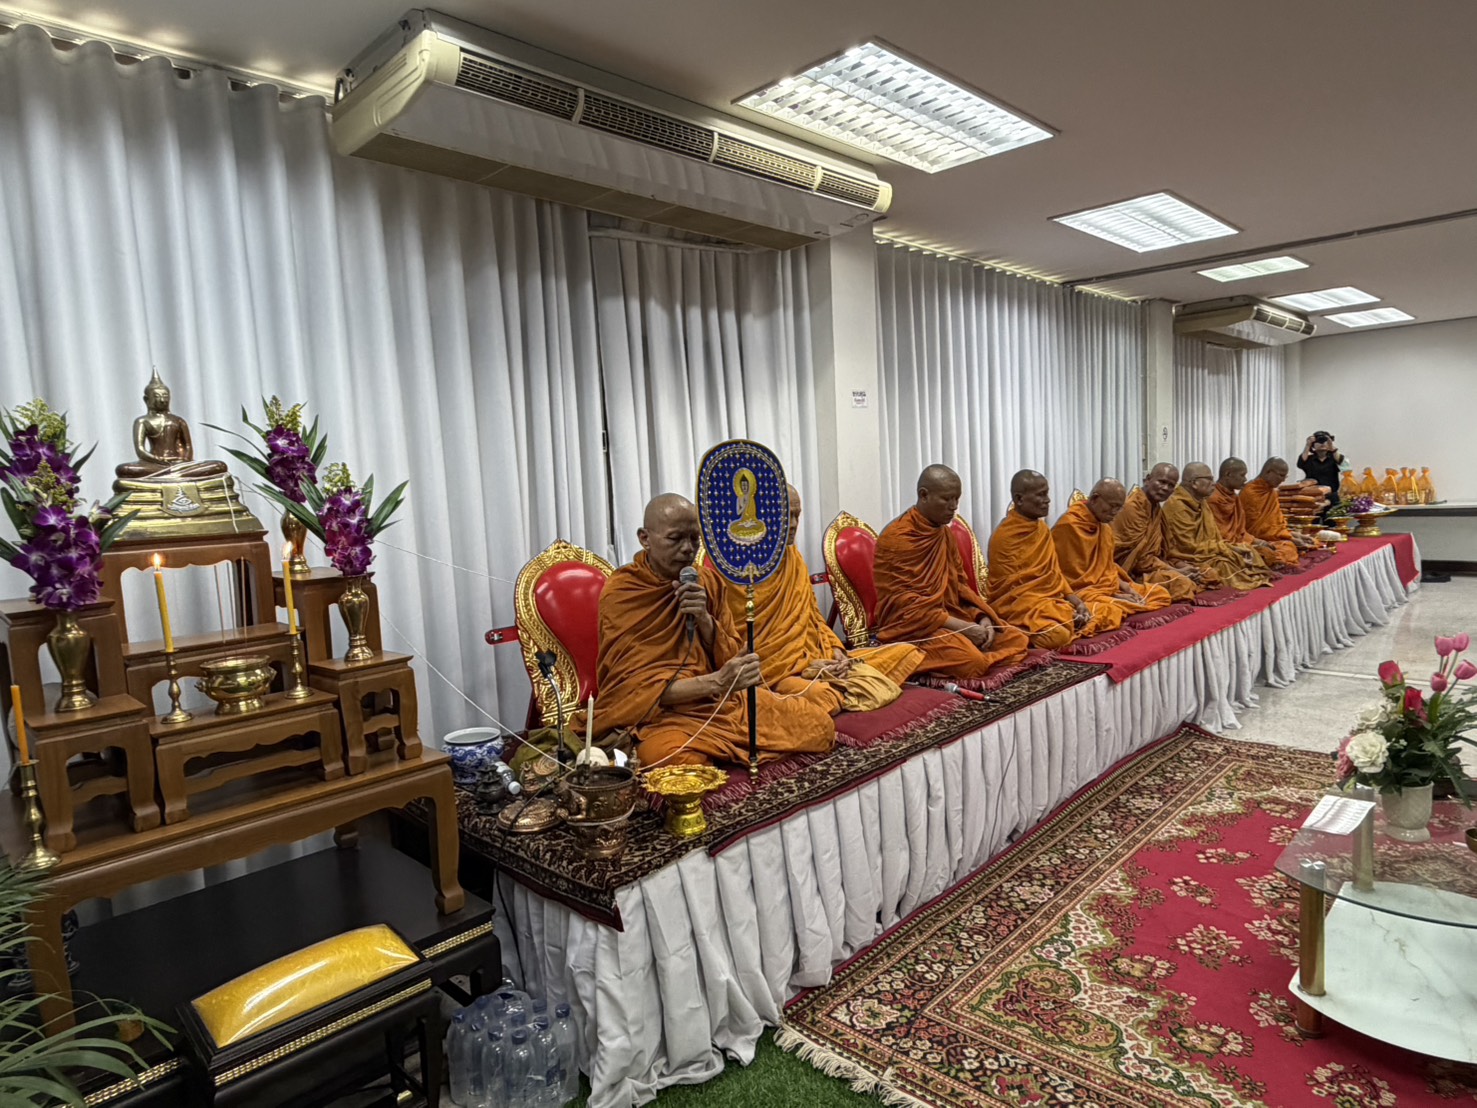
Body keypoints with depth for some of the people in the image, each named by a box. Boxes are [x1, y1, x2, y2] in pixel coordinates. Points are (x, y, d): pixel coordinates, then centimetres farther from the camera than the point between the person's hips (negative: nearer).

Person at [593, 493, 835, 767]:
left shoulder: (708, 581, 7)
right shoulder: (620, 593, -9)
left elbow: (731, 660, 9)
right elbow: (637, 685, -14)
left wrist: (704, 619, -11)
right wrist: (716, 682, -27)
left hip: (723, 701, 6)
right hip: (659, 712, -5)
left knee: (820, 725, -10)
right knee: (682, 761, -40)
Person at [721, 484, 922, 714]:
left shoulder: (793, 557, 14)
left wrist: (835, 649, -1)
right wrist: (804, 667, -15)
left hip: (814, 659, 8)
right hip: (775, 671, -8)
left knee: (906, 652, -1)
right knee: (819, 694, -42)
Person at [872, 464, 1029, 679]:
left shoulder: (945, 533, 11)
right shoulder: (895, 538, -15)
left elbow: (959, 584, 16)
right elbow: (903, 604, -19)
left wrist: (982, 619, -4)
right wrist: (962, 627, -22)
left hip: (951, 616, 9)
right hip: (911, 624, -9)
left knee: (1017, 640, -1)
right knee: (972, 661, -31)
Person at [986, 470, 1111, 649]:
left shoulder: (1042, 528, 11)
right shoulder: (1004, 536, -14)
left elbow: (1054, 571, 17)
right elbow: (1012, 588, -14)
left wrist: (1074, 600, 1)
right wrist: (1062, 609, -17)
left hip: (1051, 600, 9)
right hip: (1020, 605, -9)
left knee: (1109, 613, 2)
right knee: (1058, 635, -35)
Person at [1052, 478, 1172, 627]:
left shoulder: (1105, 524, 13)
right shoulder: (1070, 525, -16)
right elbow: (1075, 577, -16)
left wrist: (1123, 586, 1)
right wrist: (1113, 593, -13)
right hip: (1080, 590, -10)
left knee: (1160, 593, 4)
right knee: (1111, 611, -39)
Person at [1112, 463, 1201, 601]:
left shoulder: (1156, 508, 13)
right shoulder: (1133, 507, -16)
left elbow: (1159, 551, 14)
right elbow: (1139, 556, -19)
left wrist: (1176, 567, -5)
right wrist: (1175, 570, -13)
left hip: (1149, 565, 10)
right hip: (1132, 572, -10)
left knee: (1201, 578, -2)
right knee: (1181, 582, -28)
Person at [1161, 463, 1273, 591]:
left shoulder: (1200, 502, 11)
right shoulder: (1177, 505, -18)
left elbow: (1214, 537, 13)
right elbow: (1189, 547, -20)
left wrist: (1231, 548, -6)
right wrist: (1226, 548, -13)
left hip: (1207, 554, 10)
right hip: (1188, 562, -10)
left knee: (1246, 553, -1)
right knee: (1224, 565, -26)